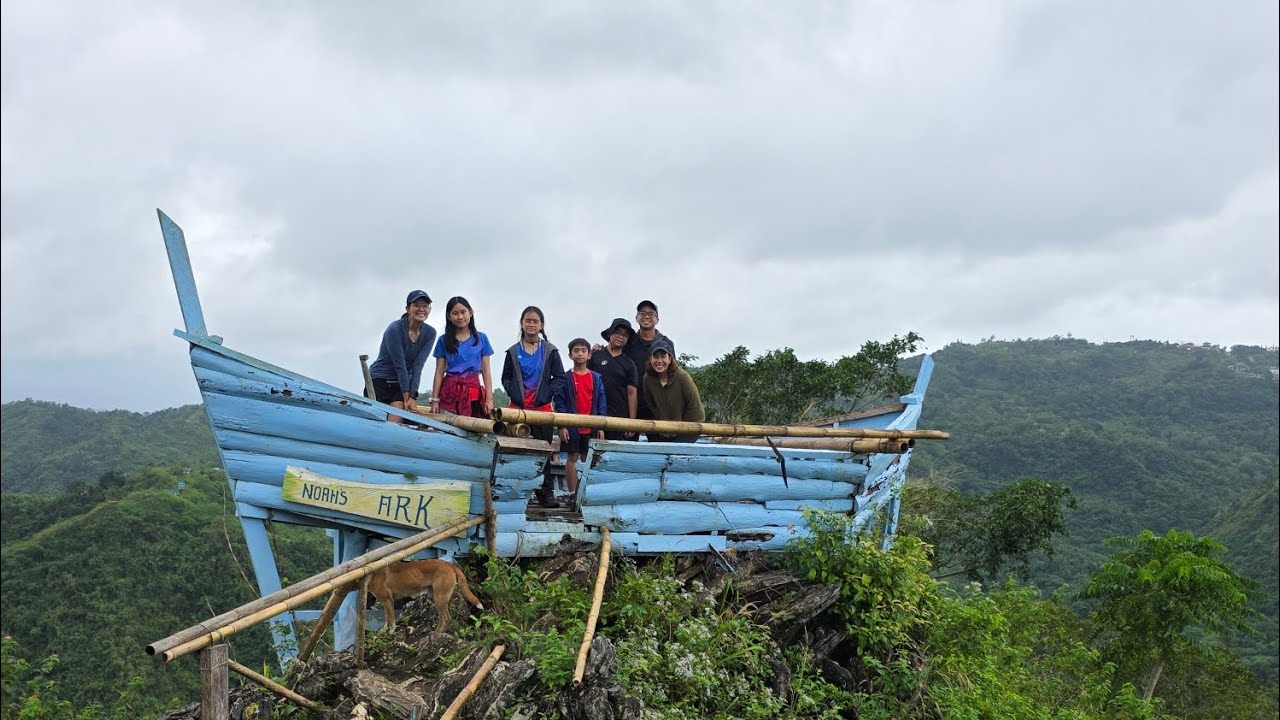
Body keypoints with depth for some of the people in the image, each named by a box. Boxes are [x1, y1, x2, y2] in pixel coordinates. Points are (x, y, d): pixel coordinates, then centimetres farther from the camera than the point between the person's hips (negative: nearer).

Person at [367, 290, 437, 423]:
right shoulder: (395, 329, -17)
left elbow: (418, 365, -10)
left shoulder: (430, 333, -4)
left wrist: (412, 396, -17)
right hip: (379, 382, -3)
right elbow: (400, 365, -18)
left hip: (404, 382, 3)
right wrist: (407, 396, -17)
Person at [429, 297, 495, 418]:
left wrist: (489, 399, 0)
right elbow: (439, 372, 7)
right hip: (450, 392, 0)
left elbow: (486, 371, 7)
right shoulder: (444, 340, 9)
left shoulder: (481, 338, 8)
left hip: (474, 391, 0)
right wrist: (435, 399, 1)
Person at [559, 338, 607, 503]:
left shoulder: (596, 378, 5)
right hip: (572, 427, -2)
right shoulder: (566, 378, -2)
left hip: (591, 427, 2)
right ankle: (572, 494, 9)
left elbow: (601, 403, 6)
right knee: (572, 458, 3)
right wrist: (562, 426, -9)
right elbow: (560, 402, -2)